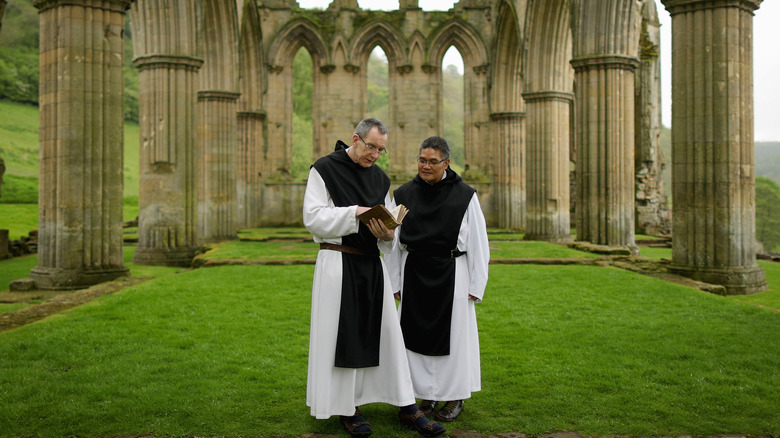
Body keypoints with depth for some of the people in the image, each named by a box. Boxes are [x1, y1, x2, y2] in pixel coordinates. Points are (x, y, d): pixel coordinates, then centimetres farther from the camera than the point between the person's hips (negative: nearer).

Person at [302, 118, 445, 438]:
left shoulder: (380, 178, 13)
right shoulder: (324, 169, -4)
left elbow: (387, 225, 16)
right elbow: (313, 217, -12)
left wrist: (387, 234, -8)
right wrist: (355, 212, -21)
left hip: (372, 264, 5)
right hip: (339, 264, -5)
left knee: (386, 332, 5)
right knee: (343, 336, 0)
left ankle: (407, 409, 11)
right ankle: (346, 409, 15)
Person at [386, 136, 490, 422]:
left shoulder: (465, 196, -5)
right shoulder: (403, 195, 2)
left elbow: (478, 244, -2)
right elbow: (393, 242, 8)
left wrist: (476, 286, -4)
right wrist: (394, 283, 6)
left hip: (451, 276, -2)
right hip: (414, 276, 3)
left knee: (453, 334, 5)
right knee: (417, 335, 6)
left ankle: (455, 397, 20)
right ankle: (427, 394, 21)